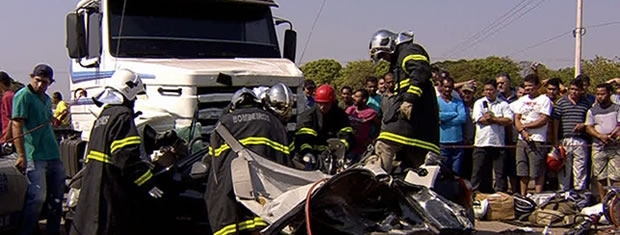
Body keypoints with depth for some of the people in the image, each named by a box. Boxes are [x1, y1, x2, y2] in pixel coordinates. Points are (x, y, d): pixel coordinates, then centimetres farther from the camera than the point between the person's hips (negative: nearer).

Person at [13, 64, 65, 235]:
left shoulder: (47, 99, 18)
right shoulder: (23, 96, -6)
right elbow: (17, 126, -14)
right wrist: (21, 156, -19)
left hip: (53, 156, 8)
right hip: (35, 156, -8)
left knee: (56, 198, 11)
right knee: (37, 197, -14)